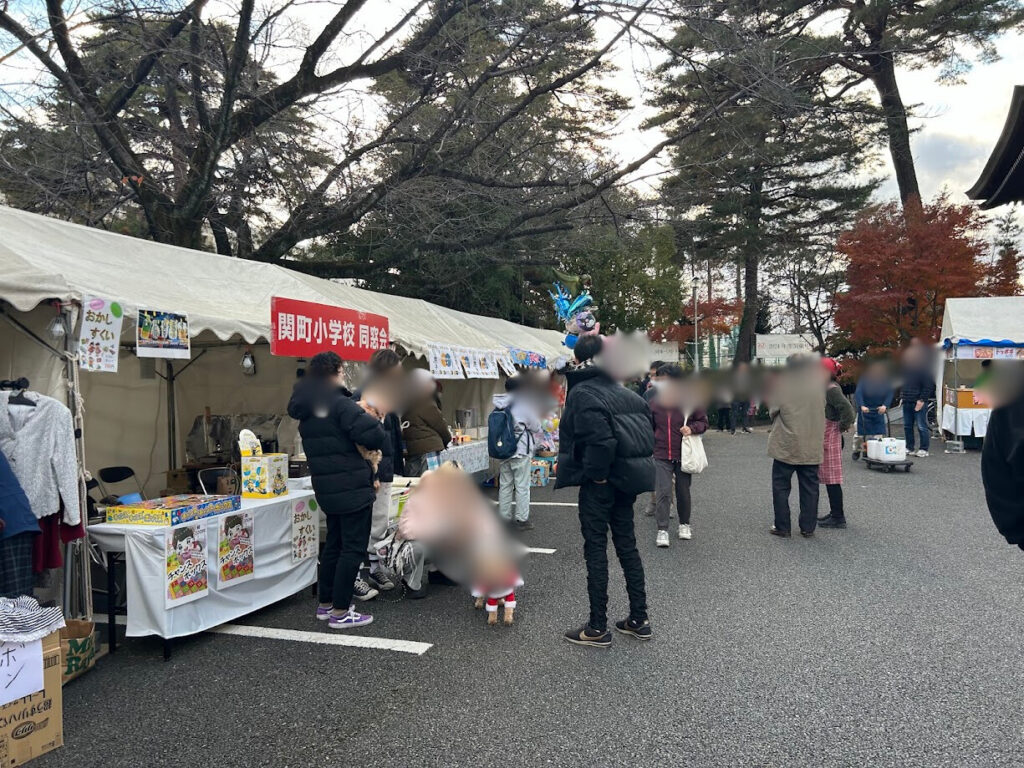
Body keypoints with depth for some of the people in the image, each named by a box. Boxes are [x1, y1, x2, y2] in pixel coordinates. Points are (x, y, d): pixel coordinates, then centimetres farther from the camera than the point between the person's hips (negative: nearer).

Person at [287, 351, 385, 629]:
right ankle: (340, 613, 4)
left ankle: (326, 604, 27)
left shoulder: (307, 412, 11)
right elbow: (375, 437, -25)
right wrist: (373, 419, -3)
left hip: (327, 489, 9)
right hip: (353, 489, -9)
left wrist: (365, 417, 8)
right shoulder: (341, 405, -18)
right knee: (353, 548, 0)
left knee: (334, 544, 19)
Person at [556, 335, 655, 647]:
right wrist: (635, 466, 11)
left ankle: (598, 628, 12)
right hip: (627, 479, 7)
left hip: (599, 484, -7)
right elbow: (647, 431, 10)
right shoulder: (625, 392, 9)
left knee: (595, 550, 3)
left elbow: (600, 440, -27)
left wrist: (597, 474, -15)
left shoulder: (582, 393, -15)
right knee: (627, 546, 16)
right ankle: (639, 620, 25)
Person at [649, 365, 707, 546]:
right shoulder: (655, 402, 2)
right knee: (663, 493, -7)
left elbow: (703, 422, 4)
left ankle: (684, 524, 33)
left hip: (683, 455, 0)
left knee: (683, 492, 13)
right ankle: (662, 531, -2)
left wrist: (692, 428, -16)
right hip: (662, 456, 0)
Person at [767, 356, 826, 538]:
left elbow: (772, 411, -2)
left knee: (781, 487, 7)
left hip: (786, 446, -3)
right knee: (810, 488, 11)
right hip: (812, 448, 3)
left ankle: (782, 527, 9)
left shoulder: (782, 386, -11)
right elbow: (822, 412, 11)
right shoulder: (818, 387, -1)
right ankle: (808, 528, 16)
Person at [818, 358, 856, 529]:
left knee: (832, 479, -4)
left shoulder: (832, 389, -17)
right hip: (825, 439, 10)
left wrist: (842, 426, -14)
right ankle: (836, 513, 24)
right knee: (828, 478, 15)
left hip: (830, 438, -10)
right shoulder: (827, 388, 13)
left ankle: (838, 518, 2)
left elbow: (847, 409, -27)